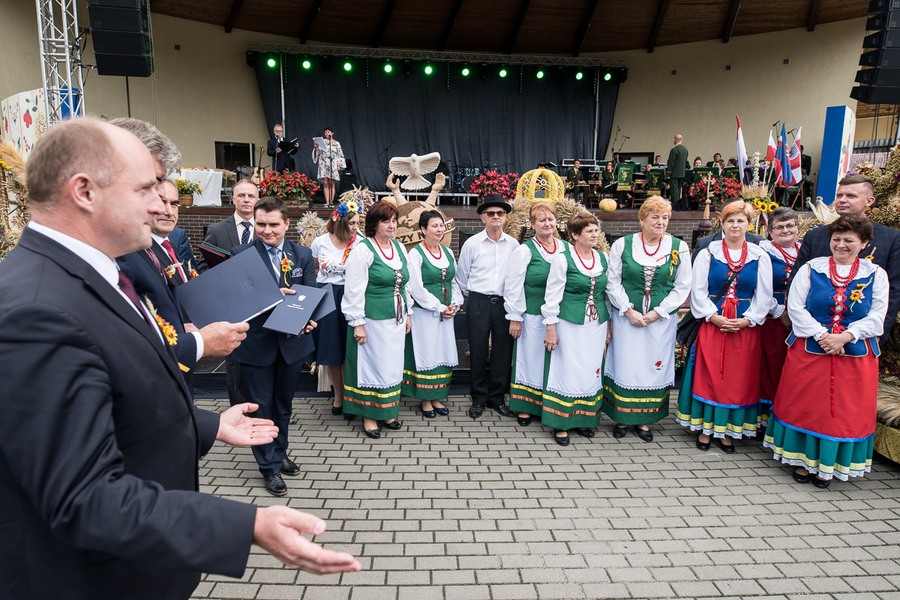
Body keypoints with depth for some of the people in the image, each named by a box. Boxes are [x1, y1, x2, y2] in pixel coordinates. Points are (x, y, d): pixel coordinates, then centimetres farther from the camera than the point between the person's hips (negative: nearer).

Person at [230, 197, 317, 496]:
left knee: (284, 402, 19)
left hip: (292, 340, 3)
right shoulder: (241, 254, -8)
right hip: (256, 342, -3)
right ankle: (269, 466, 22)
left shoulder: (303, 254, 2)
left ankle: (280, 454, 39)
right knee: (261, 404, 7)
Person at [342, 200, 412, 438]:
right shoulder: (363, 250, -12)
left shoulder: (399, 247, 9)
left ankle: (387, 411, 28)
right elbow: (354, 290, -14)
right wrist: (358, 323, -16)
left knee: (392, 365, 14)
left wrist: (408, 314, 14)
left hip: (396, 319, 7)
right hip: (373, 320, -7)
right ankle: (369, 415, 17)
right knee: (371, 365, 3)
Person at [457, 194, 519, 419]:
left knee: (503, 351, 6)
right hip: (478, 303, -1)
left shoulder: (514, 245, 3)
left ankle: (497, 398, 21)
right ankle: (478, 398, 18)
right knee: (478, 351, 4)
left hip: (505, 303, 1)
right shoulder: (472, 243, -1)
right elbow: (462, 276, 8)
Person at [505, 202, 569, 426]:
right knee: (530, 360, 5)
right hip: (533, 316, -3)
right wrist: (515, 318, -9)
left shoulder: (567, 248, 7)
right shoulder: (525, 251, -5)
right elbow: (513, 286, -7)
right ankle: (525, 407, 17)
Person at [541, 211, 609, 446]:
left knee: (591, 371, 9)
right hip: (570, 324, -5)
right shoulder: (563, 259, -9)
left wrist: (609, 325, 13)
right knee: (567, 371, -1)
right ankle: (560, 423, 10)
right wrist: (551, 328, -9)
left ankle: (583, 418, 24)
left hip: (596, 324, 5)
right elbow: (552, 295, -7)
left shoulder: (603, 259, 7)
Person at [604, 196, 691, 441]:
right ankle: (622, 417, 19)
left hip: (661, 320, 1)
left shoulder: (678, 247, 1)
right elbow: (613, 282, -2)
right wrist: (629, 310, -11)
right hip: (627, 318, -1)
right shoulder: (622, 244, -2)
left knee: (653, 367, 7)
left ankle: (644, 420, 21)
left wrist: (658, 312, -8)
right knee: (624, 366, 4)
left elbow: (682, 287, 1)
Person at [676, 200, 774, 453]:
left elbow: (764, 296, 3)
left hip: (745, 328, 1)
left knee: (739, 379, 6)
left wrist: (746, 320, -10)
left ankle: (728, 430, 18)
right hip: (712, 325, -1)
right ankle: (705, 427, 14)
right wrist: (715, 317, -12)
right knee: (708, 375, 2)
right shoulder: (707, 254, 2)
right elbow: (698, 291, -2)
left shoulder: (760, 257, 5)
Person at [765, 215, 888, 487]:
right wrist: (821, 335, -15)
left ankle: (826, 466, 19)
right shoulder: (811, 269, 2)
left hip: (855, 355, 1)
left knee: (845, 410, 5)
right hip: (809, 352, -1)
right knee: (804, 405, 5)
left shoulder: (876, 275, 4)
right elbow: (795, 307, -5)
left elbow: (876, 317, -2)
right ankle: (802, 459, 19)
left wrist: (845, 337, -16)